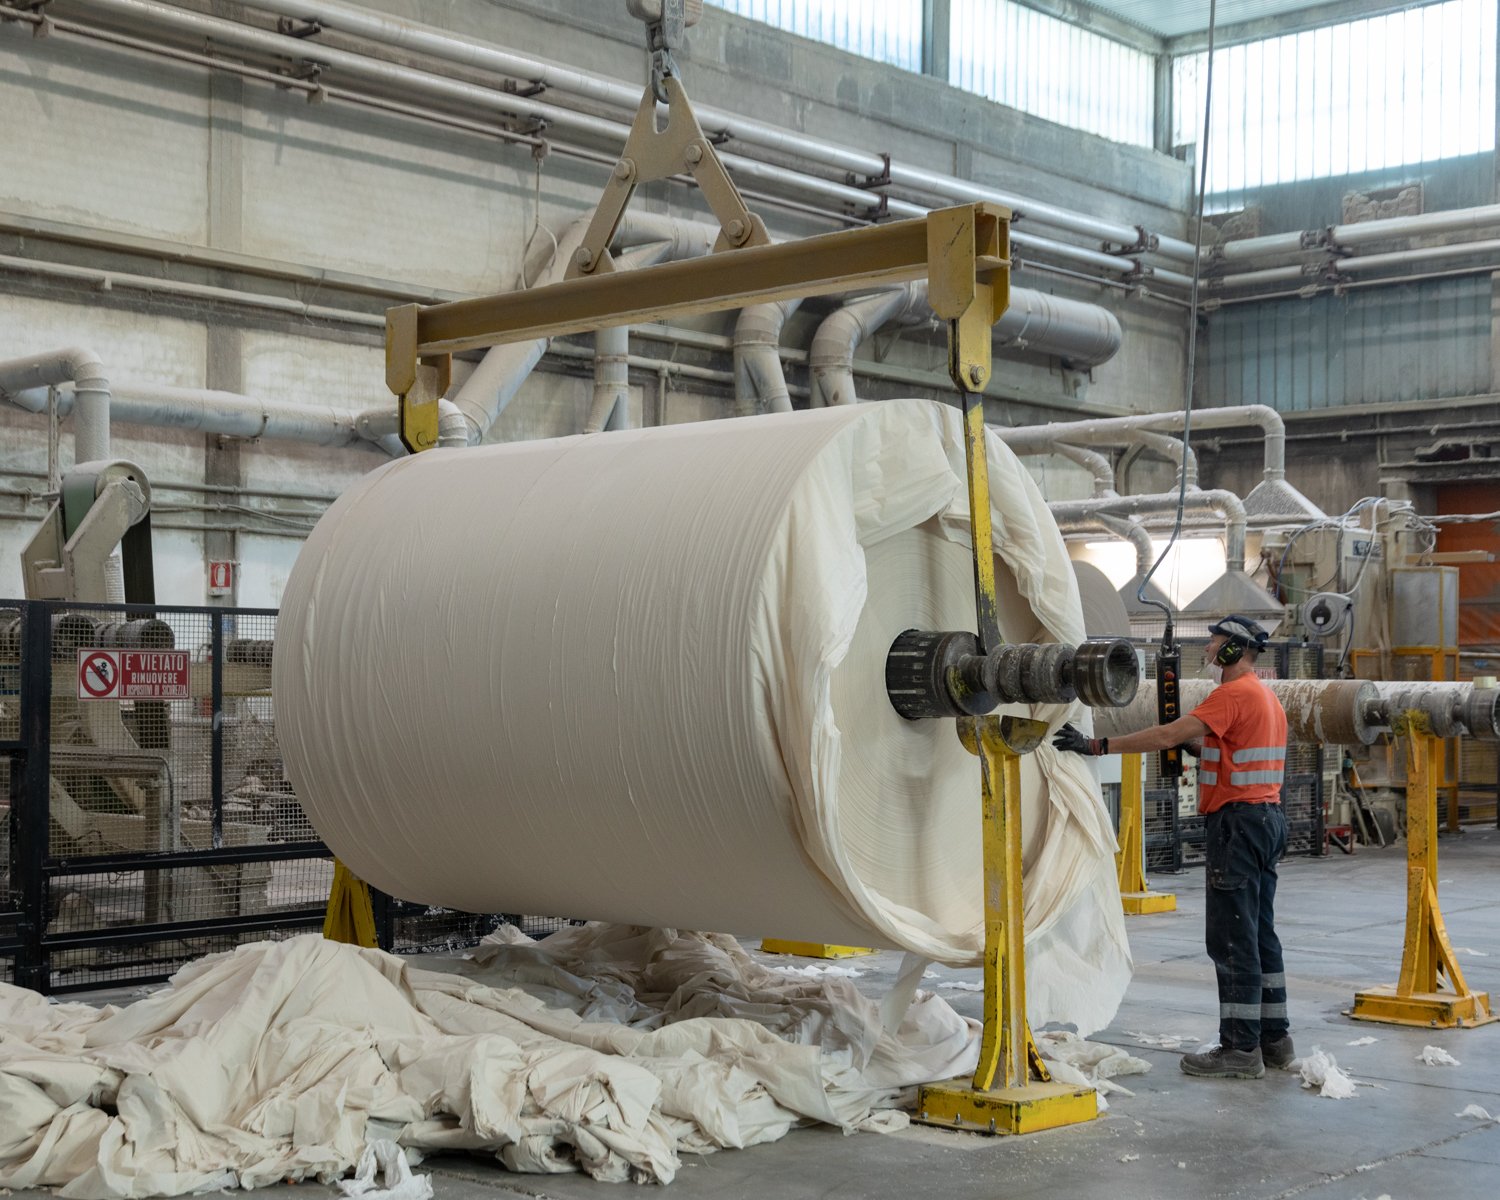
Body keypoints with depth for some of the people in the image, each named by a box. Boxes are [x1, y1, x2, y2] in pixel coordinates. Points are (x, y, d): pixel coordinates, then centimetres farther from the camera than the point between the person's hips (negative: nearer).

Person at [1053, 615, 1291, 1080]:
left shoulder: (1234, 694, -14)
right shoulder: (1266, 696, 18)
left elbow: (1168, 735, -22)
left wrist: (1097, 745, -21)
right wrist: (1194, 744, 9)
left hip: (1238, 820, -10)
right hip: (1267, 817, 10)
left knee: (1232, 937, -7)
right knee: (1260, 933, 15)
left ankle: (1240, 1047, -6)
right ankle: (1273, 1038, 20)